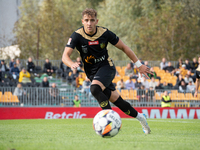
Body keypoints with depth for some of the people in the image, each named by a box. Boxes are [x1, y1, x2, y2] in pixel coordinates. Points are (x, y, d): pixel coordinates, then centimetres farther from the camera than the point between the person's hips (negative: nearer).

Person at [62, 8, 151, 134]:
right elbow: (65, 56, -23)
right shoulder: (77, 36, -15)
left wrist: (139, 64, -1)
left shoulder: (105, 33, -14)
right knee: (116, 100, 5)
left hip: (106, 67, -3)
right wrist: (72, 64, -47)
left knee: (95, 89, -32)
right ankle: (139, 117, 25)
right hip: (92, 73, 3)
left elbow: (124, 48, -2)